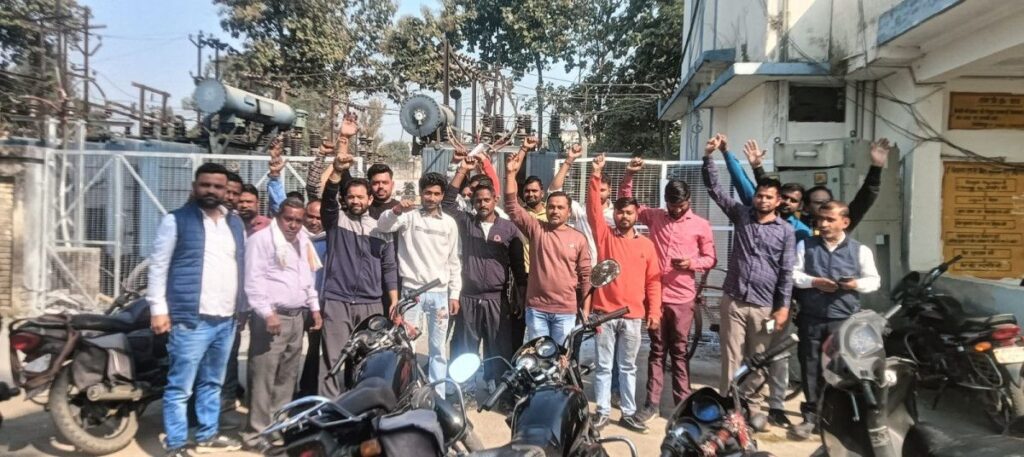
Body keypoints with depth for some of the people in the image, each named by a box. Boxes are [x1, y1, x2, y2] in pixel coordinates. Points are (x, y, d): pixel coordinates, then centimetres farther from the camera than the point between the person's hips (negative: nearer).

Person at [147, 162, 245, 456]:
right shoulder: (176, 220, -3)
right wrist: (158, 309, -10)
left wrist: (243, 306, 15)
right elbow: (159, 265, -5)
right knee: (180, 387, -1)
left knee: (212, 384, 17)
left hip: (226, 319, 6)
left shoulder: (235, 223, 14)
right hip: (191, 319, -6)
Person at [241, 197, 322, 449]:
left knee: (287, 377, 12)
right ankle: (257, 432, 1)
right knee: (263, 377, -6)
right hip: (271, 316, -7)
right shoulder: (261, 239, -8)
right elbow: (253, 279, -15)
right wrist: (267, 312, -21)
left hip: (297, 317, 8)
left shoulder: (303, 241, 17)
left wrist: (314, 307, 17)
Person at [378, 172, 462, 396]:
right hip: (412, 291, -3)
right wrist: (396, 210, -37)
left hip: (440, 293, 3)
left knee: (439, 349, 9)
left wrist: (454, 294, 5)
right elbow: (383, 226, -18)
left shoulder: (449, 223, 7)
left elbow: (454, 262, 10)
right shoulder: (409, 215, -1)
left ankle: (438, 396, 18)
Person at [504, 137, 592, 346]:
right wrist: (511, 174, -19)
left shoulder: (579, 239, 1)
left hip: (566, 311, 0)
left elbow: (585, 275, 5)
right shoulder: (535, 228, 0)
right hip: (536, 308, 0)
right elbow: (511, 206, -9)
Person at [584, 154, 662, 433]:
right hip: (604, 313, -1)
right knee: (604, 366, 7)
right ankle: (602, 412, 17)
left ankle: (628, 413, 22)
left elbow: (653, 281, 7)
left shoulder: (646, 245, 7)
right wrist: (596, 177, -17)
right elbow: (593, 210, -9)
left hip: (633, 316, 2)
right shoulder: (605, 237, 2)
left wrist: (654, 311, 1)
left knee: (628, 367, 12)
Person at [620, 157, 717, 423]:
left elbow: (711, 259, 4)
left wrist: (692, 263, -16)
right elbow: (626, 202, 11)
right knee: (657, 350, 10)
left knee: (679, 352, 6)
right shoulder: (654, 216, 5)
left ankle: (683, 404, 15)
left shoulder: (701, 225, 0)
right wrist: (629, 176, -3)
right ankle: (652, 403, 15)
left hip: (682, 298, -2)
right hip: (655, 295, 2)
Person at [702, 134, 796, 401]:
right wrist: (709, 157, -11)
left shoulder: (786, 231, 2)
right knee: (731, 358, 5)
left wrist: (784, 306, -5)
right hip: (733, 301, 0)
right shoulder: (742, 215, 4)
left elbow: (786, 271, 1)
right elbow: (714, 189, 0)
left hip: (763, 307, 0)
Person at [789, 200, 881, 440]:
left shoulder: (860, 250, 6)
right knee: (811, 368, 6)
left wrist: (857, 284, -13)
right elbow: (793, 273, 2)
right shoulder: (805, 246, 6)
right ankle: (811, 416, 17)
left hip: (845, 319, -1)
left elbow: (874, 280, 8)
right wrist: (814, 282, -14)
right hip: (811, 317, 1)